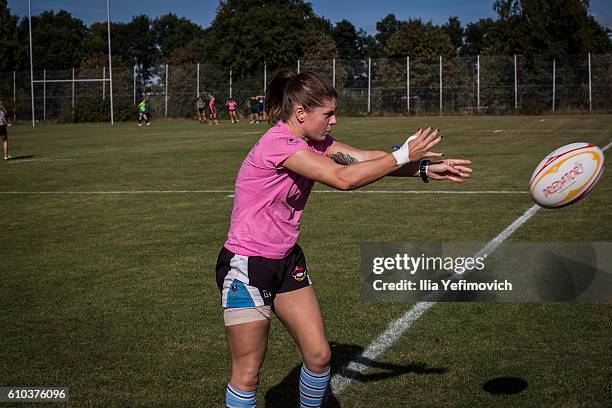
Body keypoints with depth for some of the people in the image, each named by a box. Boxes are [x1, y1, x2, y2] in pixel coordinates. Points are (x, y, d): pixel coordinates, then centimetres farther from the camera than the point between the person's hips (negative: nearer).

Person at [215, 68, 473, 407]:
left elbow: (366, 158, -2)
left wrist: (425, 169, -10)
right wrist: (403, 156, -24)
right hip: (246, 267, -9)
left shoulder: (314, 142, 3)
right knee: (247, 374, -1)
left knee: (318, 355, 8)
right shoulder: (277, 143, -24)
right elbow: (343, 178, -30)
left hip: (286, 261, 9)